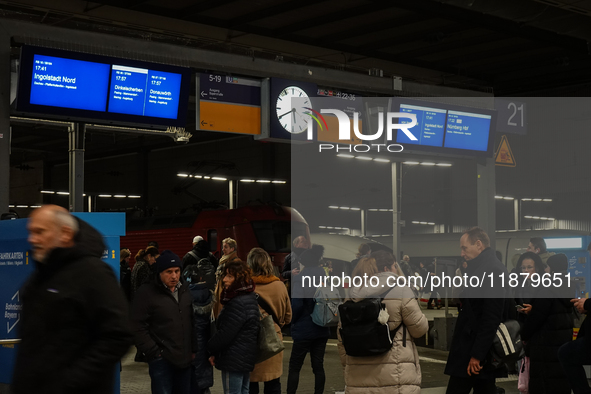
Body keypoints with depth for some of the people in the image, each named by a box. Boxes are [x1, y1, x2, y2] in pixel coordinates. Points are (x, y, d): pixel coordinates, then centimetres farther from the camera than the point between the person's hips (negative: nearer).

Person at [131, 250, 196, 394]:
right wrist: (154, 352, -13)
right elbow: (137, 327, -11)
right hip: (162, 359, -6)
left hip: (185, 359, 6)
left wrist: (193, 349, 11)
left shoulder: (185, 290, 9)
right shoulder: (146, 293, -9)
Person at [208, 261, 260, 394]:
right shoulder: (249, 298, 10)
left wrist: (211, 348, -4)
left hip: (233, 359, -10)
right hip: (246, 357, 10)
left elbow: (225, 334, -23)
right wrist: (216, 352, 13)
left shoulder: (237, 303, -22)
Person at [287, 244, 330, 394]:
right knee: (318, 366, 9)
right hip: (322, 329, 5)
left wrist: (293, 320, -3)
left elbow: (297, 304, -19)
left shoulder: (301, 278, -13)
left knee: (294, 367, 4)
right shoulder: (325, 277, 4)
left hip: (304, 329, -5)